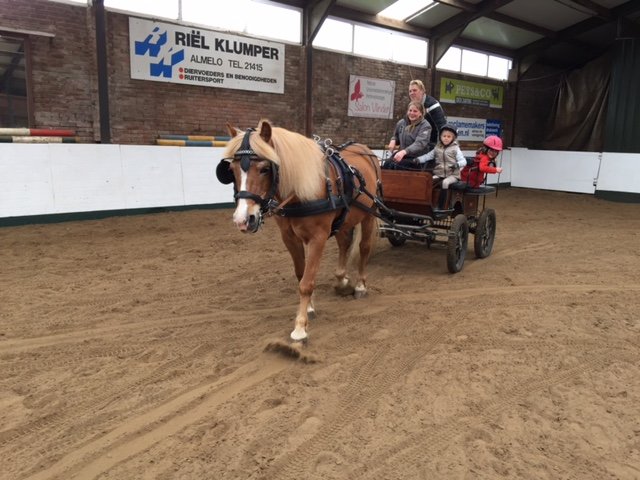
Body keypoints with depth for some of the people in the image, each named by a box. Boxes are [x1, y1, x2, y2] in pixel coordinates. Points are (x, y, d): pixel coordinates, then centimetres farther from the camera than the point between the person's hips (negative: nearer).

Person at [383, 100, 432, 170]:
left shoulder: (425, 126, -9)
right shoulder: (402, 122, 9)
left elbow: (419, 144, -25)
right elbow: (396, 136, 28)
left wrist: (404, 152, -42)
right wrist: (393, 140, 0)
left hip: (416, 159, -5)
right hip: (401, 155, 5)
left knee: (396, 165, -32)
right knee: (386, 164, -25)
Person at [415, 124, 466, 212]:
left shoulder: (455, 149, 2)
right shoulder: (437, 148, 11)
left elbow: (463, 161, -4)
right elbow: (428, 156, 6)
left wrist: (457, 164, -27)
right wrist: (418, 159, -12)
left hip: (452, 174, -3)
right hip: (439, 173, 3)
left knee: (445, 182, -33)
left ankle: (440, 207, -28)